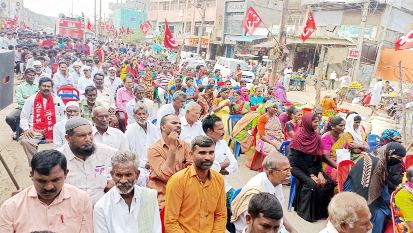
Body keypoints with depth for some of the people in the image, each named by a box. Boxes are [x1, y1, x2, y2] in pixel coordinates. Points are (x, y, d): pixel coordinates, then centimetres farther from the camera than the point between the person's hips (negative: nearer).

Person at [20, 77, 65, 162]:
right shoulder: (31, 100, 13)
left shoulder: (57, 100, 16)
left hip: (54, 130, 0)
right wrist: (26, 129, -7)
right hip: (36, 130, 0)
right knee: (25, 141, -30)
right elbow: (24, 117, 11)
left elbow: (64, 115, 15)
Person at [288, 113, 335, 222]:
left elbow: (318, 157, 7)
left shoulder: (316, 137, 7)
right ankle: (309, 213, -9)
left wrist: (320, 173, -9)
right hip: (298, 166, -6)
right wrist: (311, 175, -19)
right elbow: (297, 158, -16)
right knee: (312, 184, -28)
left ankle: (322, 211, 1)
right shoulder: (298, 136, -12)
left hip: (311, 166, 6)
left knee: (329, 182, -14)